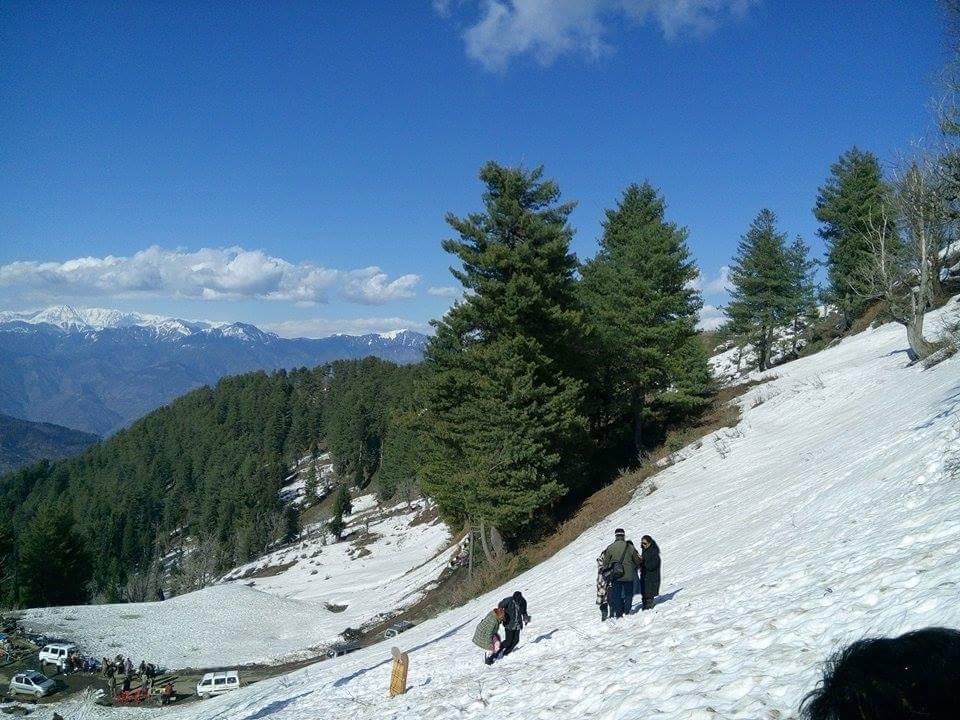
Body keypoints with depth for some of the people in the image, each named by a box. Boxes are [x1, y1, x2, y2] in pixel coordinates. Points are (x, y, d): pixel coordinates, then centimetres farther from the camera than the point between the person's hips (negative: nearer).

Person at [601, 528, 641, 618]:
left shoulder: (610, 548, -3)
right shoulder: (630, 547, -4)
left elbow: (605, 562, 2)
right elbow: (638, 560, 5)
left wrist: (606, 572, 18)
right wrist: (634, 568, 25)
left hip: (615, 576, 1)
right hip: (628, 576, -1)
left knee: (616, 595, 8)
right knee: (628, 594, 12)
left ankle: (618, 613, 6)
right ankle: (627, 611, 7)